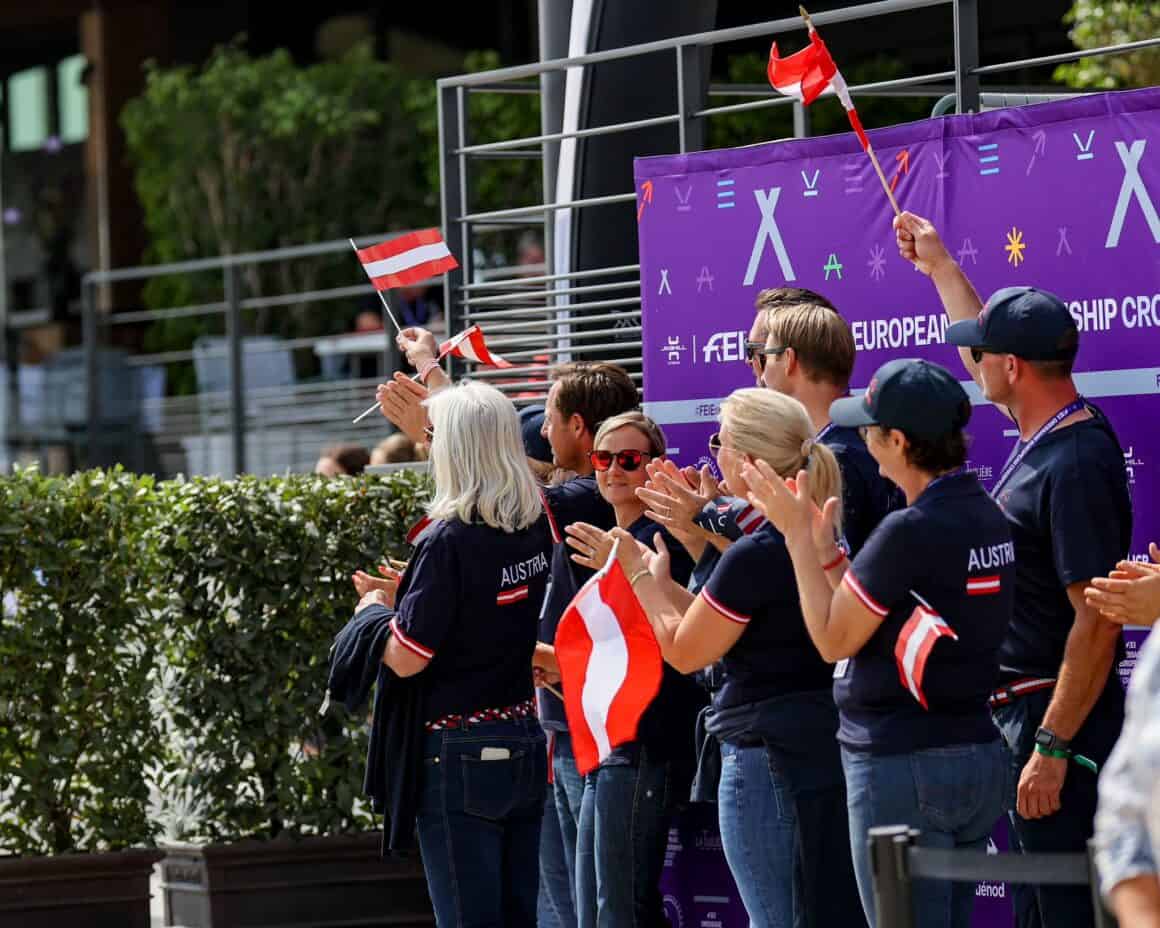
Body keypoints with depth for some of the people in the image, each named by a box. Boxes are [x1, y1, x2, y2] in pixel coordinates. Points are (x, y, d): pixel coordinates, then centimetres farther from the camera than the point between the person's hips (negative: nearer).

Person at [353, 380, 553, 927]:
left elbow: (406, 659, -16)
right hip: (525, 746, 7)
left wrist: (374, 609, 3)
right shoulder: (534, 527, 3)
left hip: (460, 755, -7)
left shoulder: (449, 540, -18)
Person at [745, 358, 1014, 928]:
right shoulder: (988, 517, 8)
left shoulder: (910, 532, -20)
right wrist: (825, 547, 12)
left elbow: (834, 639, -11)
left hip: (902, 765, -9)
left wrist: (798, 535, -5)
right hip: (979, 755, 9)